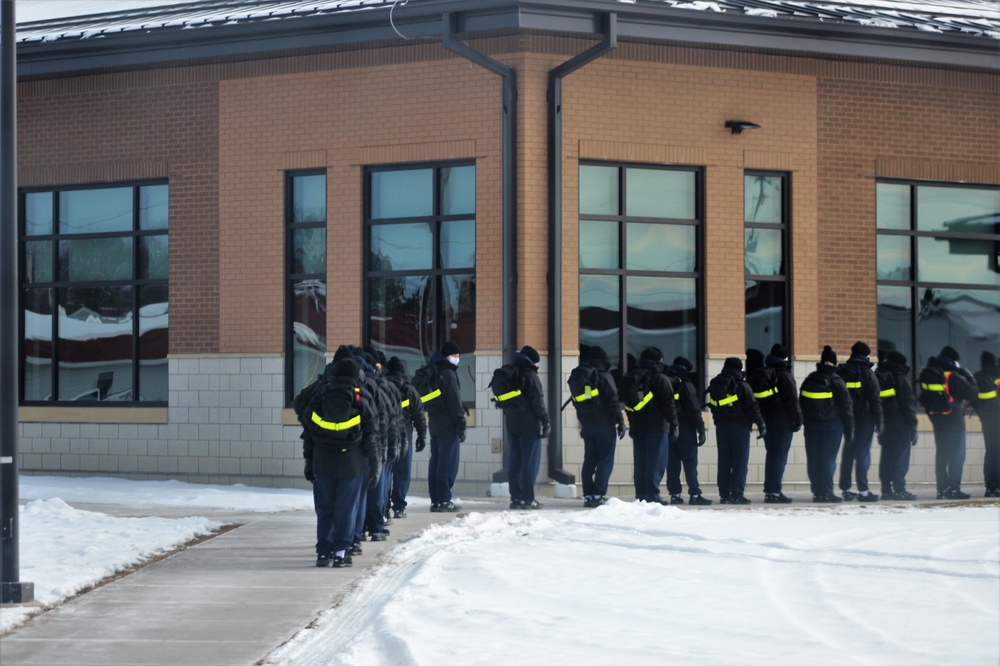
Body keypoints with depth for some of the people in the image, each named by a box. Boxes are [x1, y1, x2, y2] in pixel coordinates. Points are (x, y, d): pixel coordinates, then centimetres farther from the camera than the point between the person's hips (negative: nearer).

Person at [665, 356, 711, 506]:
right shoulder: (686, 386, -8)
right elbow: (694, 411, -12)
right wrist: (701, 430, -10)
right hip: (685, 430, -5)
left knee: (672, 463, 6)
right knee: (690, 462, -4)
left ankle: (675, 494, 4)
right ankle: (694, 494, -9)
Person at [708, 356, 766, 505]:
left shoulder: (715, 386, 7)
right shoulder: (743, 387, -10)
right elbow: (752, 408, -10)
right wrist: (761, 425, -6)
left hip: (721, 427, 5)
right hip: (739, 427, -5)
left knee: (724, 461, 9)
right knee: (740, 461, -3)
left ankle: (724, 494, 8)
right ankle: (737, 494, -8)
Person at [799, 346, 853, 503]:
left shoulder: (809, 380, 7)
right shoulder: (837, 381, -8)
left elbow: (801, 403, 11)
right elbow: (846, 407, -6)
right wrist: (849, 429, 0)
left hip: (811, 425, 5)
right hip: (832, 425, -5)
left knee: (813, 459, 6)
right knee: (828, 459, -4)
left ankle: (817, 491, 7)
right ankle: (826, 492, -8)